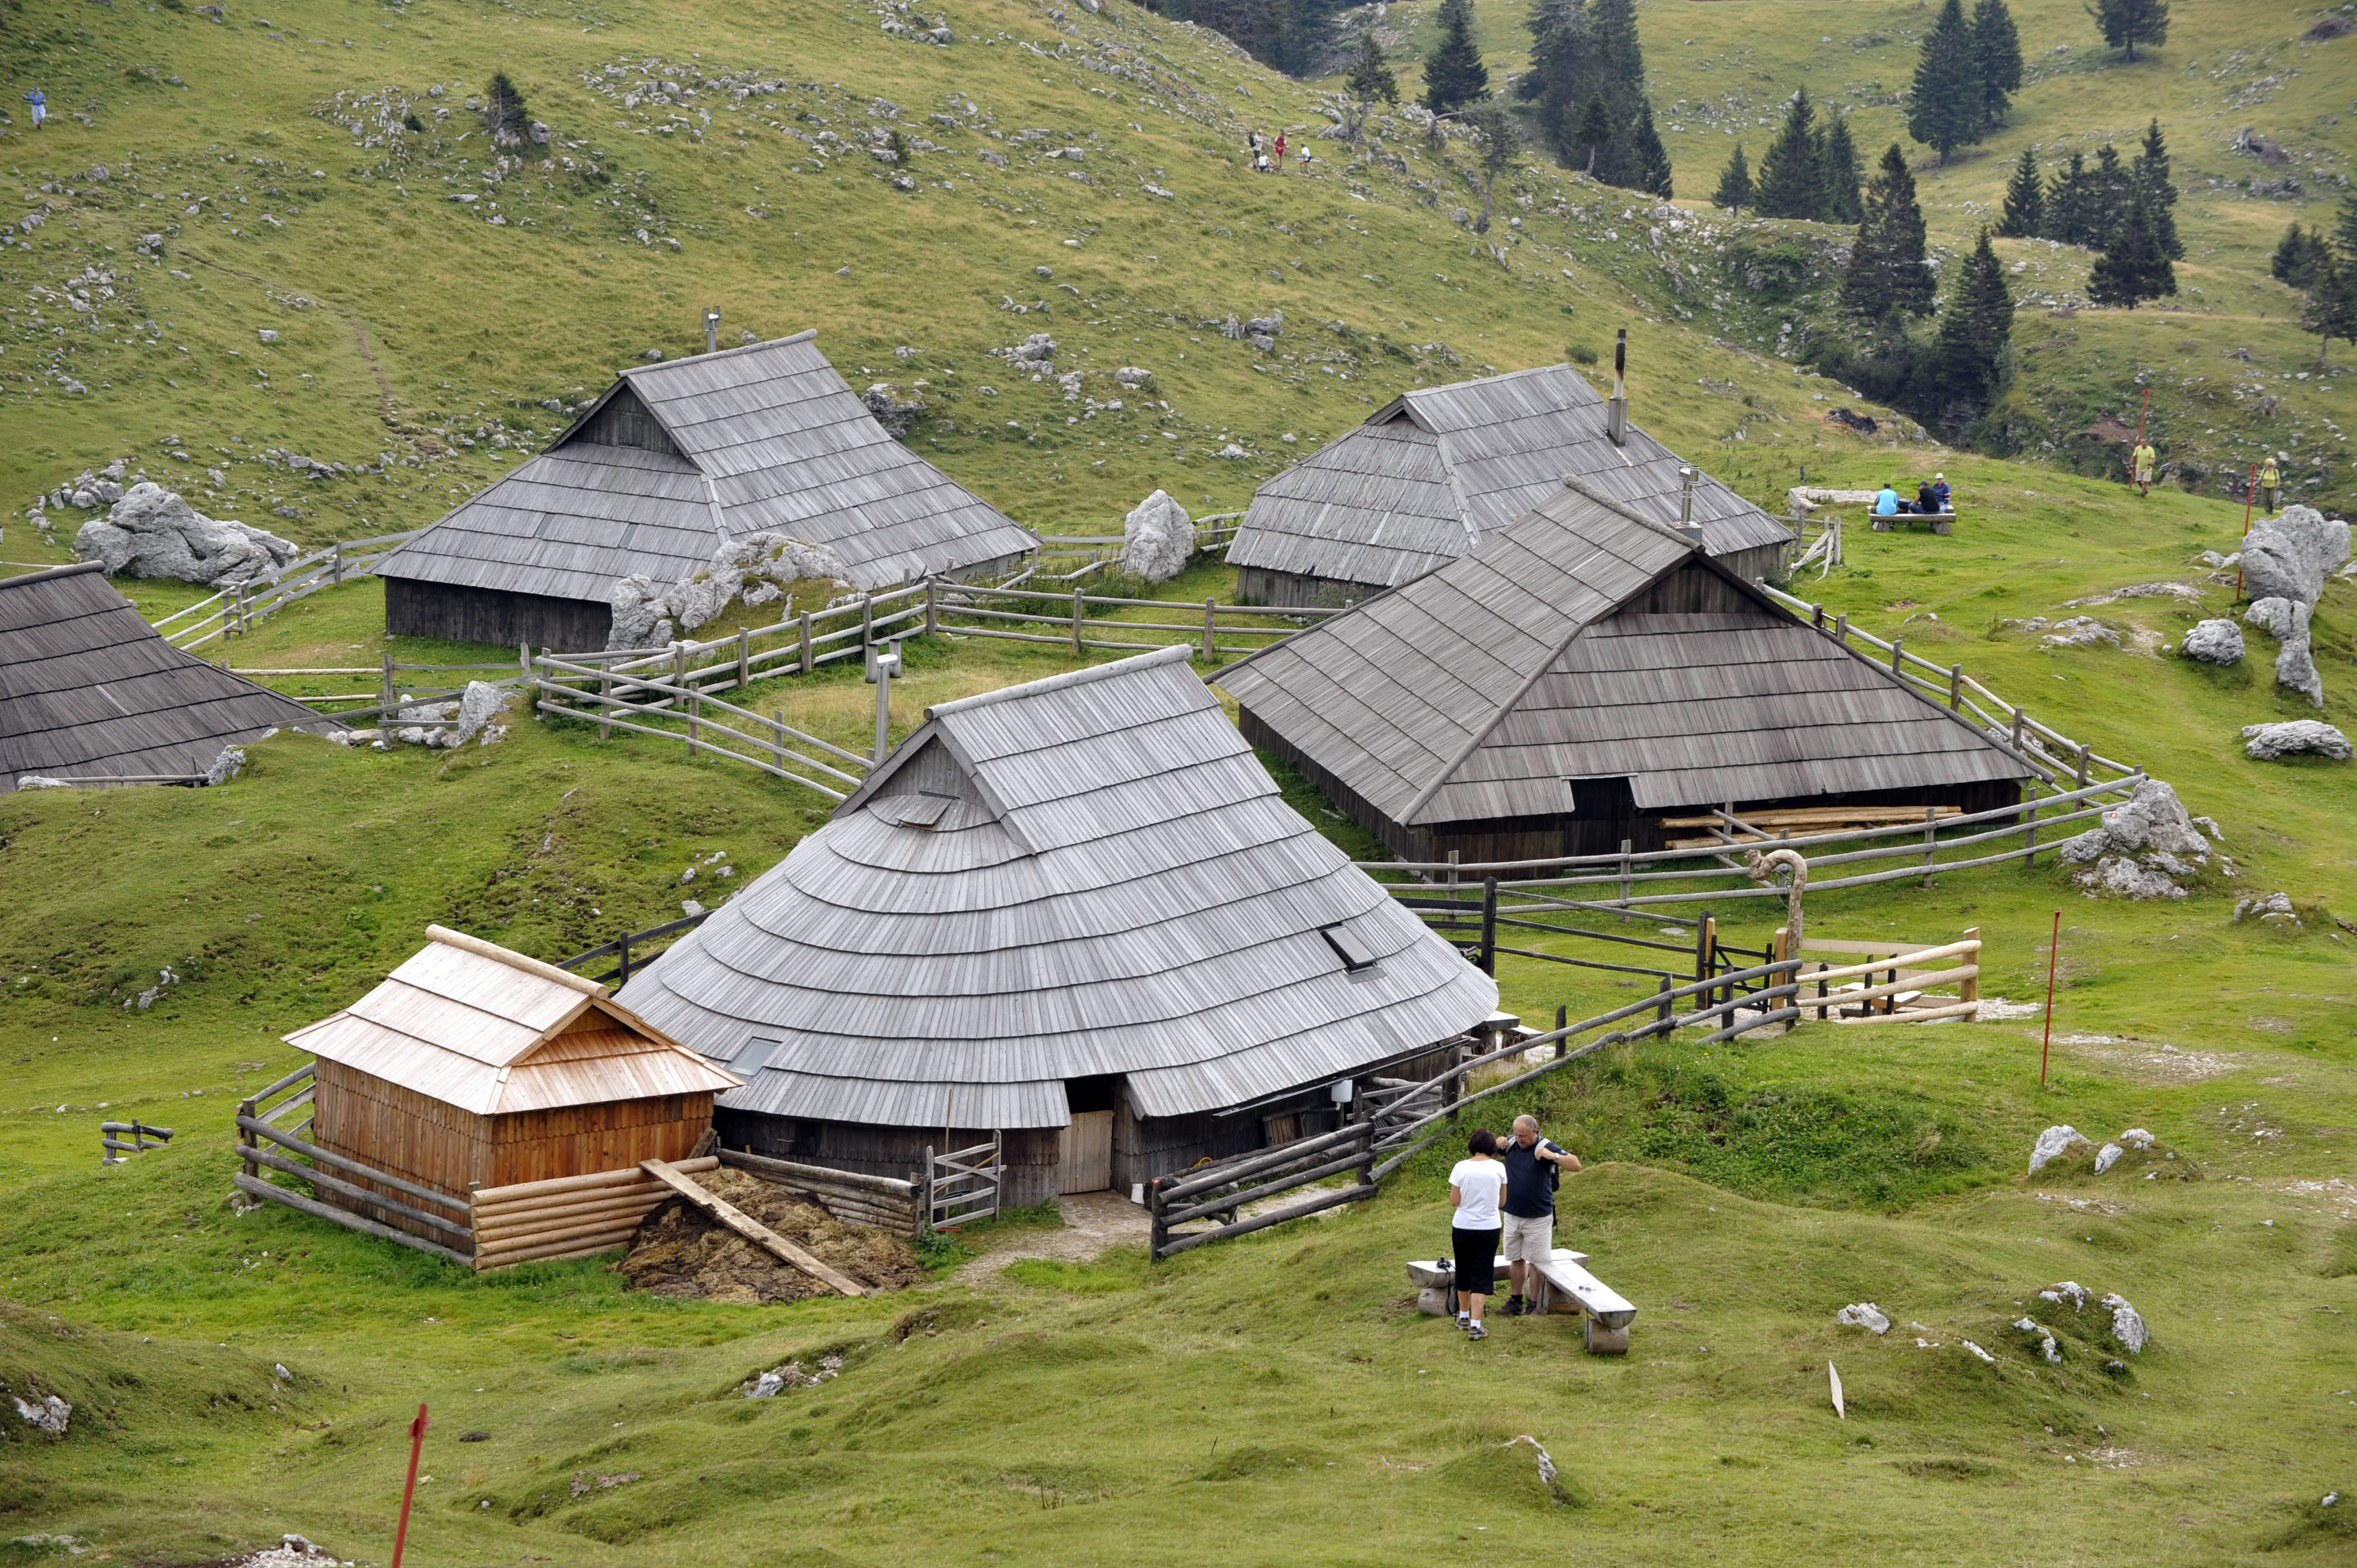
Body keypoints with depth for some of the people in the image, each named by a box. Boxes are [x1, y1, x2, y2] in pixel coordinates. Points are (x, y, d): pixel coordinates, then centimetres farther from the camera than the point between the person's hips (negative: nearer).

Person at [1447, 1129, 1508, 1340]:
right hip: (1488, 1228, -1)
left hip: (1462, 1227, 1)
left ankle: (1464, 1316, 35)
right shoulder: (1498, 1169, -7)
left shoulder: (1461, 1168, -8)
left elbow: (1454, 1201, -6)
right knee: (1481, 1276, 3)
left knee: (1464, 1273, 19)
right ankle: (1475, 1325, -5)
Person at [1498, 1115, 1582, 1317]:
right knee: (1516, 1259, 15)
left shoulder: (1546, 1148, -15)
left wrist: (1554, 1157, -37)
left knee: (1536, 1262, 3)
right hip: (1512, 1215, 5)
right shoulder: (1511, 1144, 0)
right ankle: (1517, 1300, 26)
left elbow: (1576, 1165, -21)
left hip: (1538, 1218, -5)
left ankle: (1534, 1304, 11)